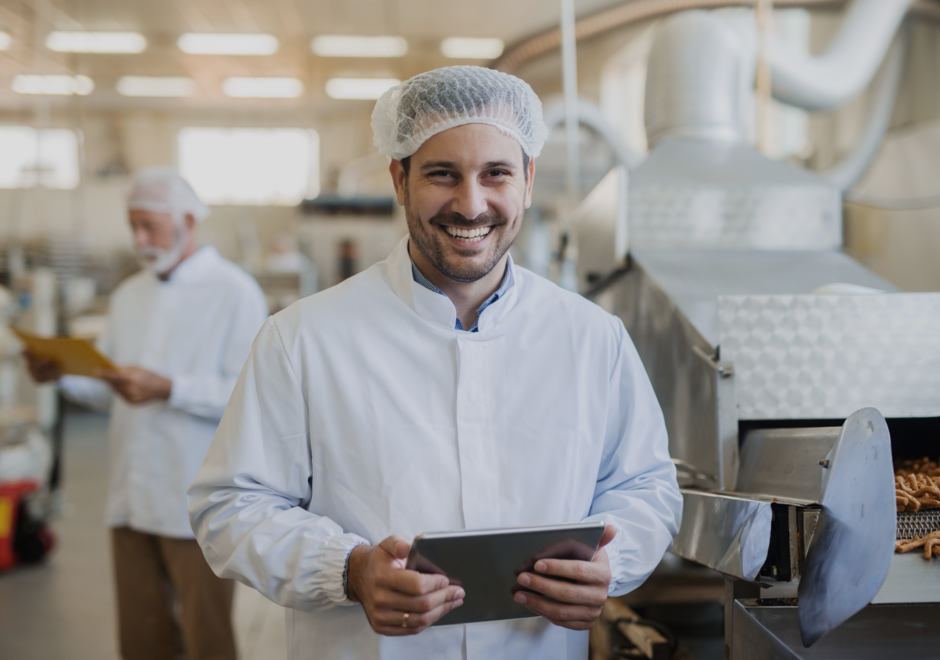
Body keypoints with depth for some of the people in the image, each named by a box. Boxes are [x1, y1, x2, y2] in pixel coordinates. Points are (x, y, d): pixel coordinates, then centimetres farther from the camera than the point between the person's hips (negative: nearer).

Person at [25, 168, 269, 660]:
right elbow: (110, 390, 19)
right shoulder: (129, 296, 18)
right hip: (132, 497, 6)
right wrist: (63, 375, 1)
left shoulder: (233, 291, -5)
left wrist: (167, 388, -21)